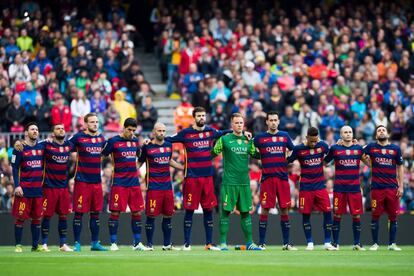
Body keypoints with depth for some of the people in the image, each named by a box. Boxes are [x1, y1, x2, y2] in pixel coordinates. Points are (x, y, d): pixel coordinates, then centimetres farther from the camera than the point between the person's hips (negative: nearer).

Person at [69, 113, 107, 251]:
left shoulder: (101, 138, 11)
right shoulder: (79, 137, -5)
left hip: (96, 181, 5)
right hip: (82, 181, -5)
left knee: (95, 213, 9)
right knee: (79, 213, -2)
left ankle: (95, 242, 17)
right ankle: (77, 243, 4)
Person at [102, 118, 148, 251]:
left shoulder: (135, 140, 11)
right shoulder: (114, 141, -5)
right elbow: (102, 155, 0)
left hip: (134, 181, 5)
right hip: (119, 181, -5)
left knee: (137, 212, 6)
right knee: (115, 212, -5)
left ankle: (137, 243, 13)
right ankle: (113, 243, 1)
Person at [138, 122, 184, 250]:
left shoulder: (169, 145, 12)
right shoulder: (147, 147, -3)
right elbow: (139, 163, 5)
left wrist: (184, 168, 29)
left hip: (167, 185, 5)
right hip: (153, 186, -5)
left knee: (168, 215, 7)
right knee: (151, 216, -5)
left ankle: (167, 244, 15)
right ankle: (149, 244, 3)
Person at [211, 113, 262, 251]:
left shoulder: (248, 140, 11)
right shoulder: (224, 139, -1)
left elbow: (256, 155, 19)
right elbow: (213, 153, 2)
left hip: (244, 182, 4)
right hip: (229, 182, -4)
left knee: (246, 212, 7)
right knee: (225, 212, -3)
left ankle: (249, 243, 12)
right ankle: (223, 243, 1)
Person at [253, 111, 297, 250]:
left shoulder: (285, 136, 11)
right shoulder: (260, 138, 4)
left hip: (282, 177, 2)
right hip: (267, 178, -2)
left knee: (285, 209, 3)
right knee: (265, 209, -3)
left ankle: (286, 243, 9)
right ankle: (261, 243, 3)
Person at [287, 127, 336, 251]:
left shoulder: (323, 145, -1)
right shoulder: (298, 149, -6)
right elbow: (288, 161, 5)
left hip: (320, 185, 1)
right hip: (306, 186, -1)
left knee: (327, 212, -6)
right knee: (306, 214, 1)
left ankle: (327, 243, 2)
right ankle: (310, 243, 12)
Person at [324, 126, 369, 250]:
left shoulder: (359, 148, 8)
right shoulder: (335, 148, 3)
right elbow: (324, 162, 12)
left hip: (355, 187, 2)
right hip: (339, 187, -1)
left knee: (357, 215, 1)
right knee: (337, 215, 1)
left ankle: (357, 243, 10)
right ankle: (335, 243, 10)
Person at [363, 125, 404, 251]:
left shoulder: (396, 149, 6)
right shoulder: (371, 147, 4)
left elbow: (400, 168, 9)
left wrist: (401, 186, 4)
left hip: (392, 188, 1)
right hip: (377, 187, -1)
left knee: (393, 216, 3)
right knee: (375, 216, 1)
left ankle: (392, 244, 11)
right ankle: (375, 243, 10)